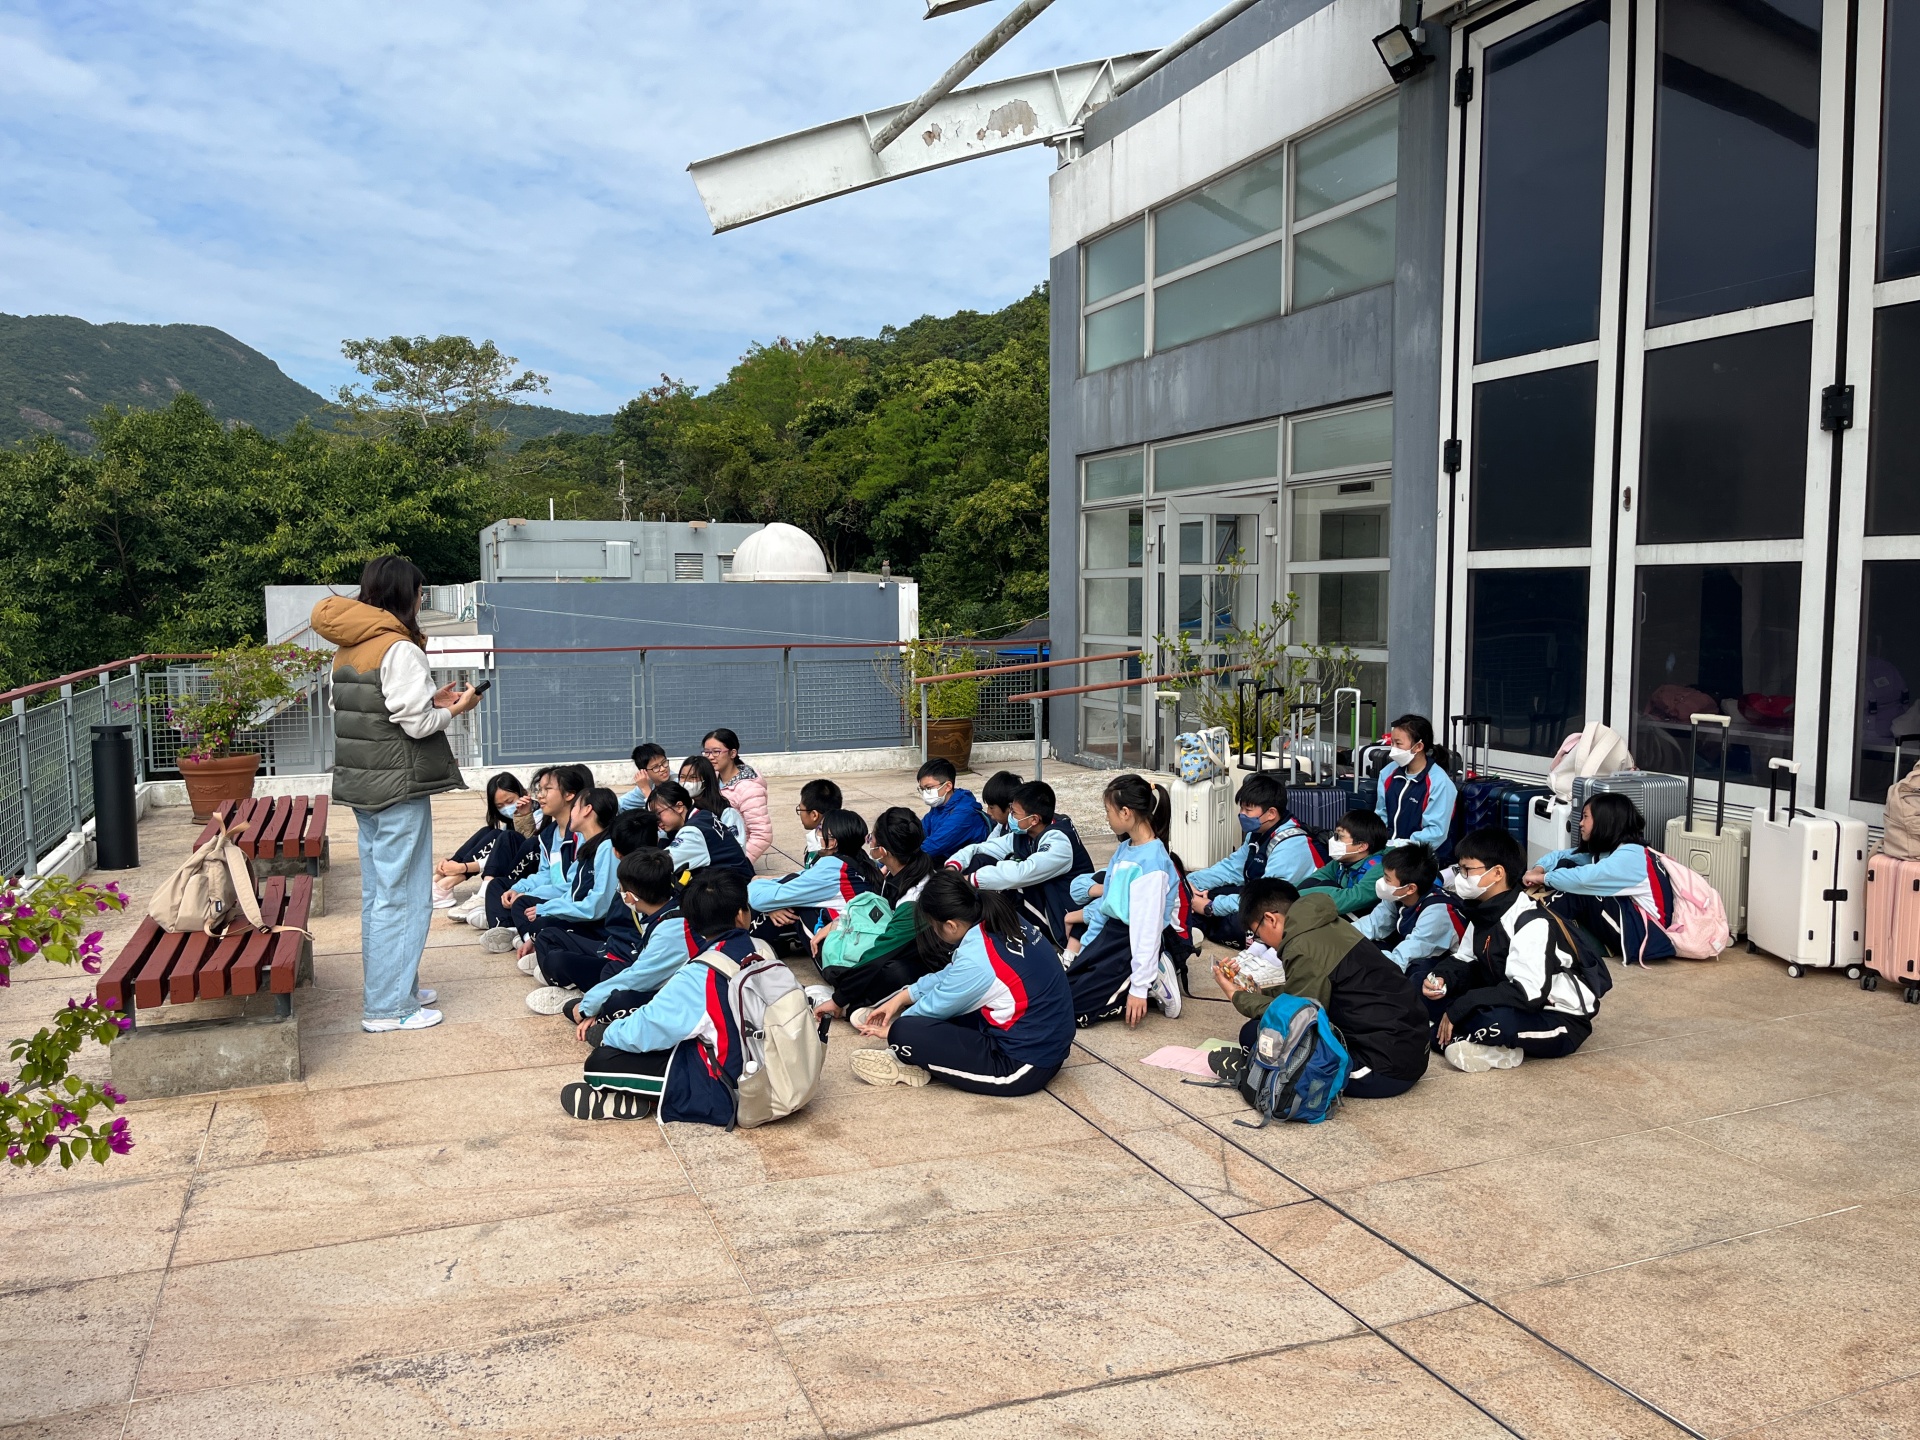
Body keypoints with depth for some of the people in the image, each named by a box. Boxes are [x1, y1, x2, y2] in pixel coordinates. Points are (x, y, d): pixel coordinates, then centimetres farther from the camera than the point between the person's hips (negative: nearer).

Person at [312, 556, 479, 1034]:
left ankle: (391, 987, 29)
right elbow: (417, 724, -19)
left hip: (360, 783, 9)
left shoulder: (347, 649, 10)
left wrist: (430, 701, 11)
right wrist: (454, 708, -1)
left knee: (377, 891, 18)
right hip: (398, 786, -9)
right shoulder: (399, 649, -17)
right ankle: (388, 1006, 5)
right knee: (403, 896, -1)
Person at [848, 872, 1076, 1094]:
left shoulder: (975, 960, -23)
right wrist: (901, 998, 19)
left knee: (903, 1032, -14)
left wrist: (892, 1030, 14)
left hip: (1023, 1066, -9)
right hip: (1048, 1046, 9)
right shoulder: (1004, 922, 0)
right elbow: (951, 975, 16)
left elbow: (935, 1008, -4)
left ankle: (912, 1063, 13)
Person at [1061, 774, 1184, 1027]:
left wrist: (1139, 986, -24)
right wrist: (1085, 943, 18)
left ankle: (1152, 982, -3)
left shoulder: (1151, 861, -22)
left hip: (1132, 943, -9)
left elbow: (1148, 926, -24)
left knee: (1070, 1008, -12)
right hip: (1110, 932, 9)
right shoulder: (1124, 849, 5)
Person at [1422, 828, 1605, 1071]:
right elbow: (1464, 961, 11)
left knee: (1494, 1021, -40)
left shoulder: (1532, 923, -24)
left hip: (1561, 1021, -9)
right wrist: (1442, 978, -13)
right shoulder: (1485, 913, 3)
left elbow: (1529, 993, -33)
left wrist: (1460, 1008, -29)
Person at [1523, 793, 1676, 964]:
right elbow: (1560, 856, 10)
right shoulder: (1601, 849, 7)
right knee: (1565, 865, -1)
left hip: (1644, 934, -9)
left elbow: (1583, 878, -31)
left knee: (1578, 889, -23)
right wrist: (1539, 870, -12)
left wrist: (1543, 878, -19)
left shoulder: (1630, 855, -20)